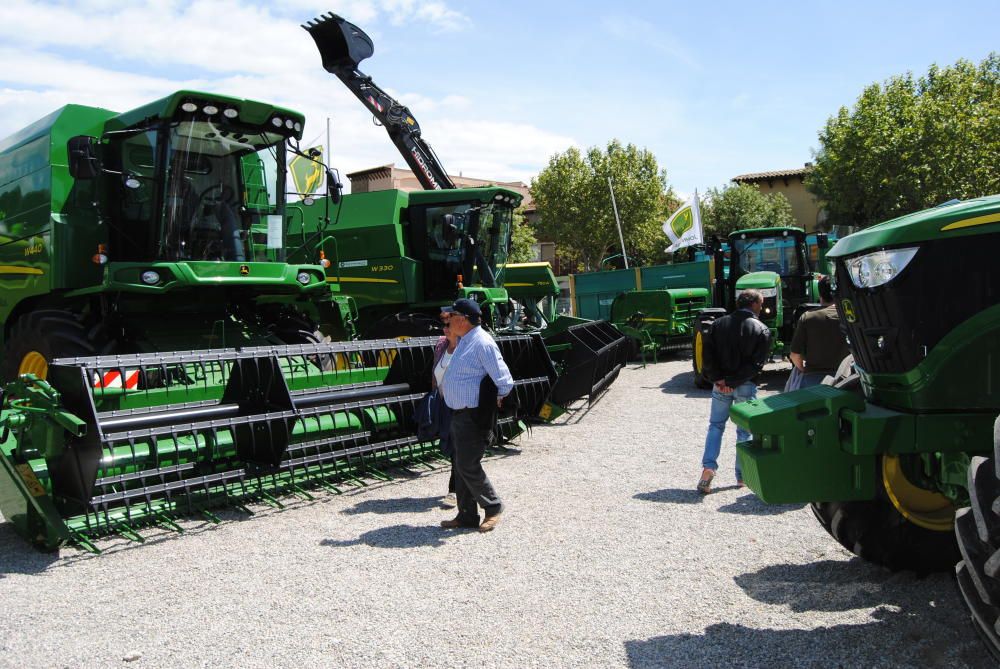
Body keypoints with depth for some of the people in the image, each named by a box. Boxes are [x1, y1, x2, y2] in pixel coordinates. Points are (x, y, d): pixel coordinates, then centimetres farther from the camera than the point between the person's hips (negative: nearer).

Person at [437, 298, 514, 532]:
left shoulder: (482, 343, -18)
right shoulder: (464, 341, 13)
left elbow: (505, 382, -20)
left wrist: (495, 400, -6)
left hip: (475, 416, -10)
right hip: (459, 414, 10)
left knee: (468, 466, -5)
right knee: (461, 466, 14)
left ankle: (493, 508, 13)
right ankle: (467, 515, 24)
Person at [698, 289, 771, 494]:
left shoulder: (718, 324, 4)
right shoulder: (761, 330, -5)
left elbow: (708, 355, -3)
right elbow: (757, 363, -14)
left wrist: (718, 379, -5)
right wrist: (733, 381, -13)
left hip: (720, 384, 2)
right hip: (746, 386, -2)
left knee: (716, 426, 12)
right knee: (744, 431, 10)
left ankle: (708, 467, -4)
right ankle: (742, 475, 16)